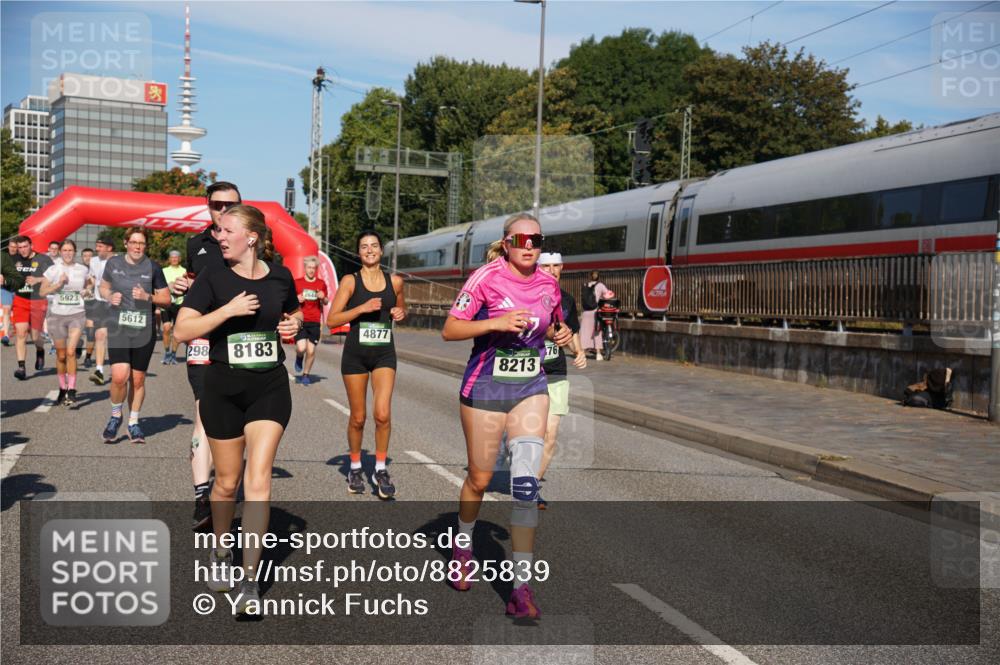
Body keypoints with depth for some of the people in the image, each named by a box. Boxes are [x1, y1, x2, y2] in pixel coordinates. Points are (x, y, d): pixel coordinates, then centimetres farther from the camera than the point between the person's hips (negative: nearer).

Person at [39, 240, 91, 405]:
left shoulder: (83, 270, 6)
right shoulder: (53, 270, 1)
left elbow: (87, 286, 24)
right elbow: (42, 291, -3)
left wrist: (86, 291, 2)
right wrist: (59, 283, -15)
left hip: (77, 314, -1)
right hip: (56, 315, 1)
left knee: (71, 352, -15)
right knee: (61, 355, 8)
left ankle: (72, 390, -14)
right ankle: (62, 388, 24)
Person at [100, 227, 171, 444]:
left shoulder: (152, 268, 0)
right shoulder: (113, 263, 3)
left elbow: (166, 298, 4)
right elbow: (103, 287, 18)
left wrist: (147, 297, -14)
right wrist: (110, 296, -3)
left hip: (144, 330, 1)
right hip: (118, 328, 0)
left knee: (138, 379, 7)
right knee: (119, 376, -15)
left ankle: (134, 424, 23)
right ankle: (115, 416, 12)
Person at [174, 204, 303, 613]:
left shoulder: (280, 277, 2)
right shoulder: (213, 278, -4)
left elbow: (294, 314, 22)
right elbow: (182, 331, -12)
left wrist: (294, 325, 0)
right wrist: (228, 310, -21)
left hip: (270, 386, 1)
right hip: (223, 387, 0)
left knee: (258, 480, -10)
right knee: (227, 483, 11)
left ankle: (249, 579, -5)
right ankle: (221, 553, 37)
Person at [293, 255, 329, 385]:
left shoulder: (321, 284, 8)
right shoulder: (297, 282, 4)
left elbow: (326, 302, 17)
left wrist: (323, 298, -6)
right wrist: (297, 299, -9)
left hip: (315, 322, 1)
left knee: (311, 350, 0)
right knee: (301, 348, -15)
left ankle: (305, 375, 18)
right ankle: (299, 358, 22)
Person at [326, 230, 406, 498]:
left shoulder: (395, 281, 5)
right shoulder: (350, 281, -3)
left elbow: (401, 309, 24)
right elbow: (331, 319, -7)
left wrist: (400, 313, 0)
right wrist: (362, 308, -18)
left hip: (384, 353, 1)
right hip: (355, 353, -1)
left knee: (383, 414, -14)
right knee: (358, 418, 8)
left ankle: (380, 469, 3)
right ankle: (355, 468, 29)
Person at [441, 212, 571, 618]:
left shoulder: (549, 284, 3)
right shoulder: (487, 277, -11)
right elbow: (449, 330, -12)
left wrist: (560, 336, 0)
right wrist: (497, 323, -25)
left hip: (530, 388, 3)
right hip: (485, 387, -3)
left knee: (526, 481, -13)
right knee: (479, 479, 9)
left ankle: (522, 588, -9)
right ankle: (462, 547, 41)